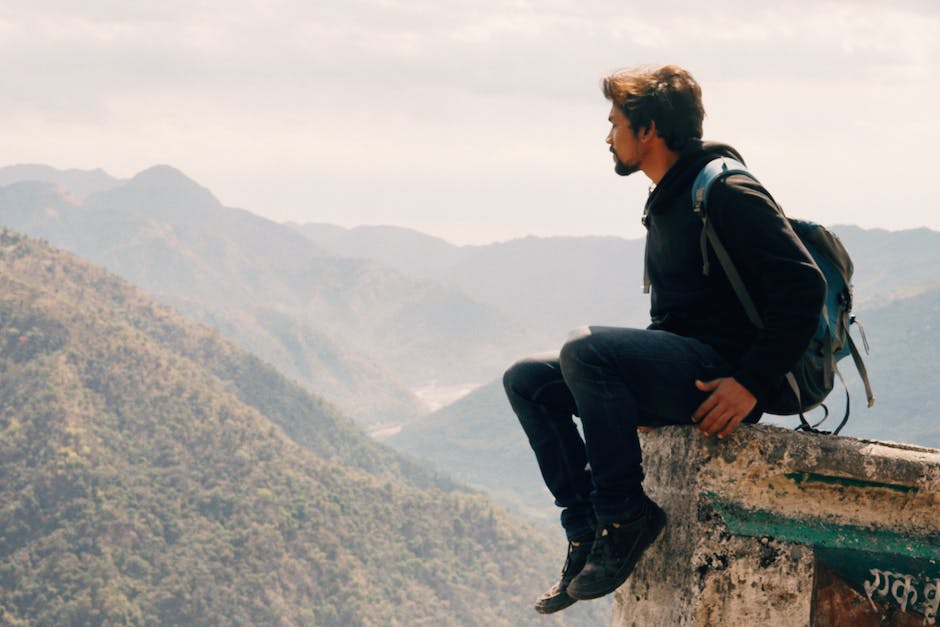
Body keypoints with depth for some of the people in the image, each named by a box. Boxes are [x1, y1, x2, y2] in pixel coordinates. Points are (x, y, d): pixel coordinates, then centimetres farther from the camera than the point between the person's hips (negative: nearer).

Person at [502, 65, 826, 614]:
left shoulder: (726, 193, -12)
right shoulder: (667, 202, 18)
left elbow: (804, 288, -20)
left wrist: (752, 384, -24)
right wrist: (643, 391, 15)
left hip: (719, 375, -10)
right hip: (677, 374, 10)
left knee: (585, 349, -30)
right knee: (528, 379, 5)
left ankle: (626, 514, -19)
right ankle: (587, 528, -2)